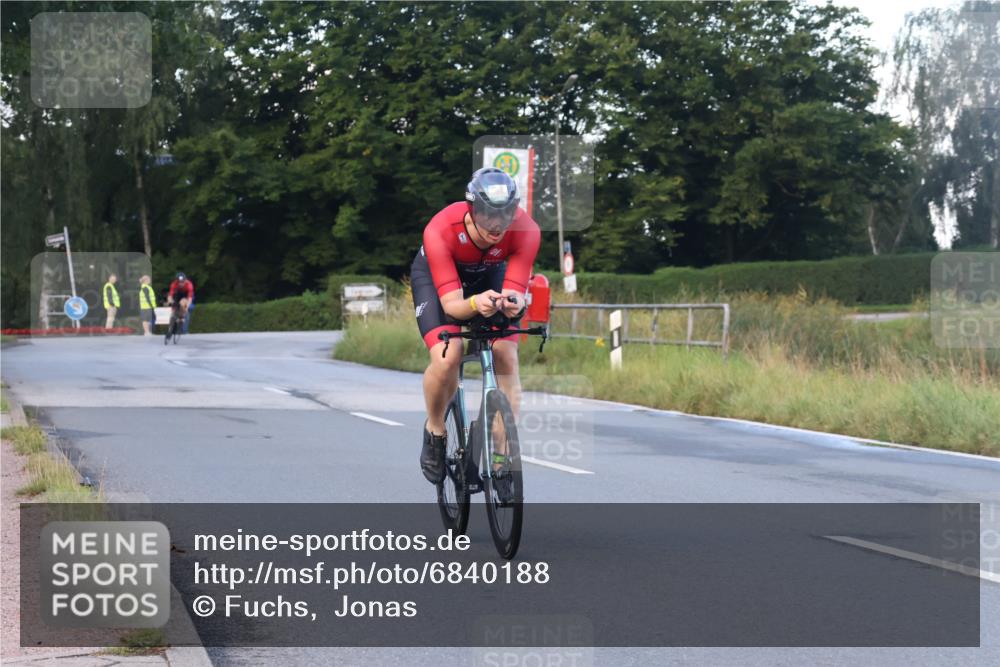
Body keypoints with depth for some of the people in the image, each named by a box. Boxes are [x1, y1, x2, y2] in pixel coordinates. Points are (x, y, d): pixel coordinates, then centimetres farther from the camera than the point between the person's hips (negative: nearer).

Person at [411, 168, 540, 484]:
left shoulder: (526, 231, -34)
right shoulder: (440, 231, -40)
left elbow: (515, 292, -33)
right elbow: (450, 303, -39)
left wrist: (513, 304, -57)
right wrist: (475, 304, -61)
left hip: (490, 275, 3)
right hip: (434, 275, -2)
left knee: (507, 358, -17)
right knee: (446, 358, -24)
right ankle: (435, 431, 4)